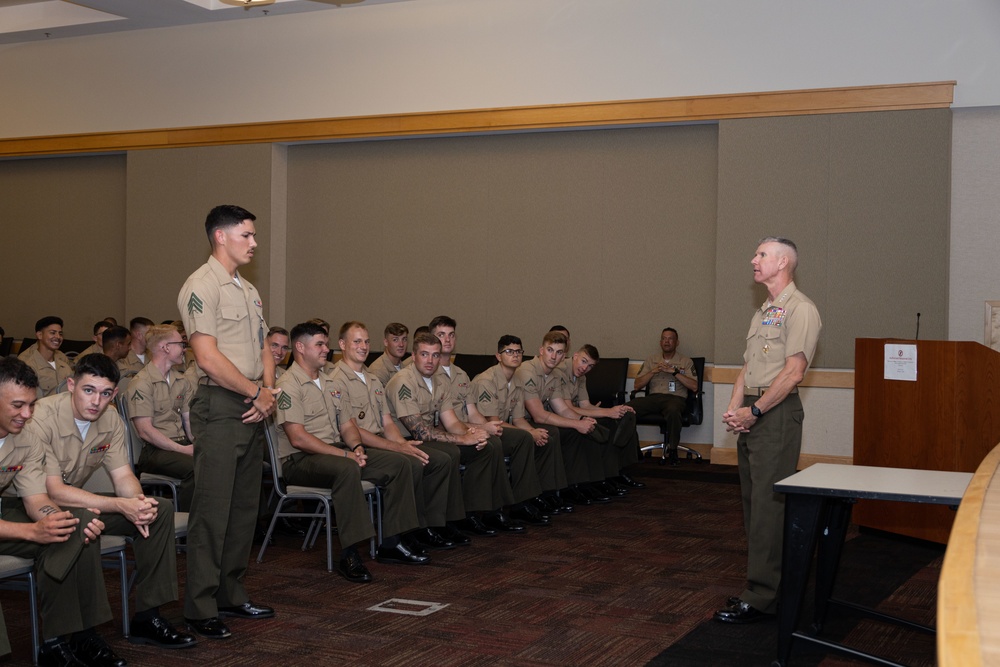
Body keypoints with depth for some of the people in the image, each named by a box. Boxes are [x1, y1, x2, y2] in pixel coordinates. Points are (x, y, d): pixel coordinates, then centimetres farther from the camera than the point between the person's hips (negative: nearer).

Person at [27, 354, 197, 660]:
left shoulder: (110, 419, -3)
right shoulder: (42, 419, -25)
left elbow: (123, 475, -1)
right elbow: (53, 491, -30)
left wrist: (138, 500, -26)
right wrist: (121, 506, -35)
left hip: (76, 500, 8)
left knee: (160, 510, -6)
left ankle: (147, 617, -1)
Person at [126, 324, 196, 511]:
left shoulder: (181, 381, 19)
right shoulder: (141, 382, -4)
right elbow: (145, 431, -11)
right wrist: (183, 450, -15)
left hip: (182, 444, 7)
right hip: (155, 450, -7)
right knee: (194, 467, -34)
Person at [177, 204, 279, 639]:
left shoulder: (248, 290, 18)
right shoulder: (202, 287, -10)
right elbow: (208, 357, -18)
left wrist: (268, 392, 1)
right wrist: (256, 392, -9)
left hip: (252, 409, 9)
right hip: (220, 408, -9)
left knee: (245, 507, 12)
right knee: (212, 510, -6)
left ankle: (231, 594, 23)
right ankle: (200, 608, 1)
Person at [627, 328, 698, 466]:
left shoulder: (686, 362, 15)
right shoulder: (651, 361, 22)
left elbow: (694, 386, 0)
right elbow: (637, 385, 13)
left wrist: (674, 372, -7)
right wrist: (653, 371, -2)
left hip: (675, 397, -2)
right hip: (653, 397, 3)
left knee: (673, 410, -42)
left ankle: (672, 449, -23)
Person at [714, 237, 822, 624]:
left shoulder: (800, 309, -9)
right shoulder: (763, 312, 20)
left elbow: (794, 371, -16)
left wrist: (754, 411, -15)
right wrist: (734, 408, 4)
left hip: (777, 414, -10)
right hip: (751, 415, 10)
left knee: (768, 504, -9)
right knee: (752, 501, 12)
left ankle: (762, 598, -7)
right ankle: (760, 587, 20)